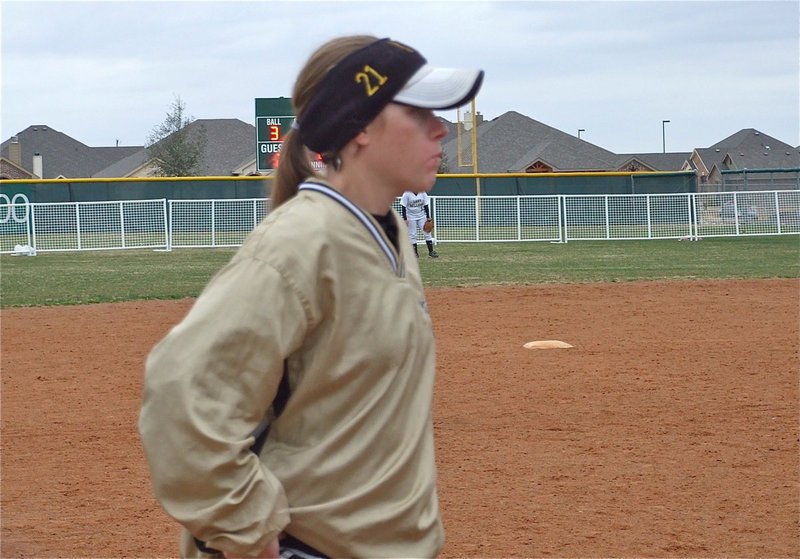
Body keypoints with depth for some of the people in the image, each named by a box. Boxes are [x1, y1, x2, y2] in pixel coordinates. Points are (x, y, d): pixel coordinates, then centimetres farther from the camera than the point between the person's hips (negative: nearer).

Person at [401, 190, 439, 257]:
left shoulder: (423, 193, -2)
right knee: (412, 235, -1)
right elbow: (403, 207, -11)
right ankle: (415, 252, 8)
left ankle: (431, 251, 3)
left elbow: (425, 205, 3)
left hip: (422, 216, 3)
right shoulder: (407, 194, -13)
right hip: (411, 217, -3)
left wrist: (428, 217, 1)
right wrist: (405, 219, -16)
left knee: (427, 232, -2)